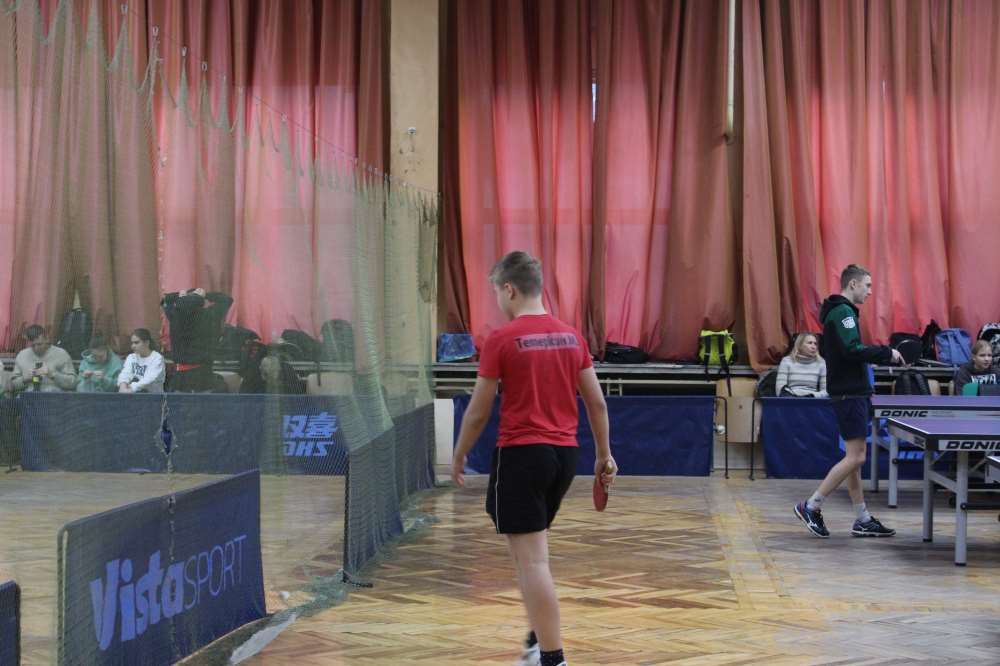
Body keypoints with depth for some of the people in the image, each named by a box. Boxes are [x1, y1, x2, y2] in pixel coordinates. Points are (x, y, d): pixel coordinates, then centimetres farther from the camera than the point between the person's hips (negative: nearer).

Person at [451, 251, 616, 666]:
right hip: (565, 453, 7)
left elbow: (478, 412, -6)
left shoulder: (501, 339, -10)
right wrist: (604, 454, 20)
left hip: (521, 454, -7)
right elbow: (597, 403, 10)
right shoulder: (571, 336, 6)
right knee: (531, 551, 22)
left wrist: (458, 458, 8)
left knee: (532, 560, -3)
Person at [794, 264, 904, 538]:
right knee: (855, 457, -10)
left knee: (854, 458, 10)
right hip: (849, 394, -11)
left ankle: (863, 520, 14)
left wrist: (884, 356, 15)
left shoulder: (840, 311, 18)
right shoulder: (842, 311, -13)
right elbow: (852, 350, -24)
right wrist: (887, 352, -14)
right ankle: (811, 507, -5)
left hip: (852, 392, 11)